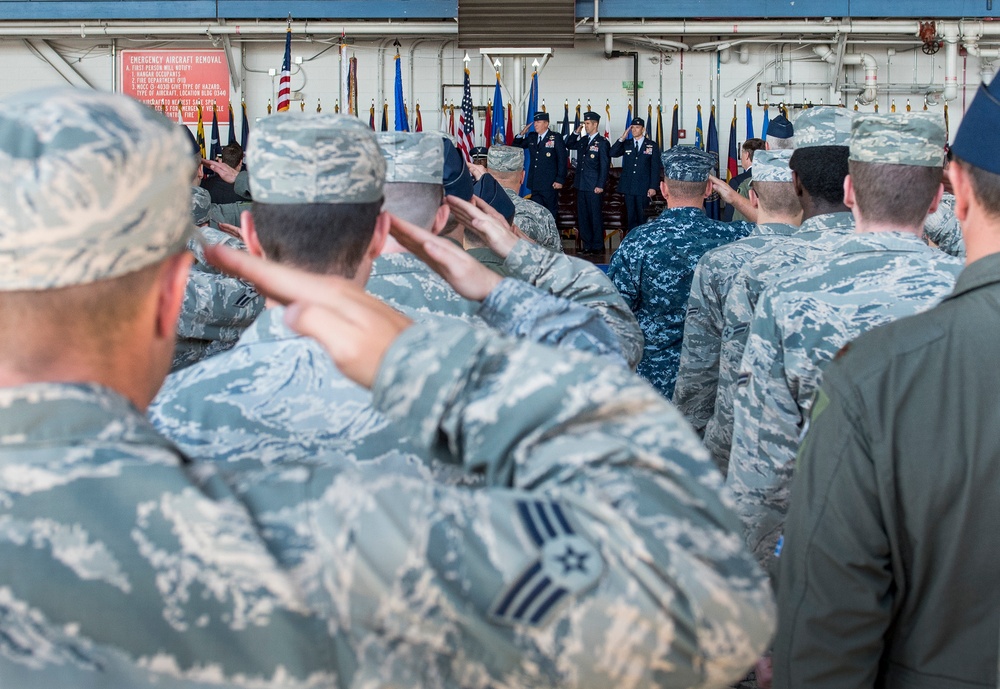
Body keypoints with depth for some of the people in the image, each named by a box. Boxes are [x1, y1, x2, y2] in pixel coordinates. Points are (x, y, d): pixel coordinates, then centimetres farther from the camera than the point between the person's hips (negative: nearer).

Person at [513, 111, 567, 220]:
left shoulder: (555, 138, -6)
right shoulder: (531, 137, 11)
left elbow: (562, 160, -8)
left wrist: (560, 180, -13)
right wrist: (521, 134, 0)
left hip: (549, 184, -5)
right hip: (535, 183, 5)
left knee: (551, 213, 3)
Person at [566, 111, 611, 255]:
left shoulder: (602, 143, -7)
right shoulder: (583, 141, 12)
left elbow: (604, 165, -10)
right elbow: (568, 145, 26)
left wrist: (600, 185, -15)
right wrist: (576, 132, 10)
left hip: (594, 187, -7)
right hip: (581, 185, 7)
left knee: (596, 216, -2)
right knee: (582, 217, 8)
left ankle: (598, 247, 5)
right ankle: (587, 246, 15)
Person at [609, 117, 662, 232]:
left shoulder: (652, 145, 0)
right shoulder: (626, 144, 8)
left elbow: (655, 168, -3)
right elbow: (612, 153, -6)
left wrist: (653, 187, -9)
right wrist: (622, 138, -13)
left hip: (643, 188, -2)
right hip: (628, 187, 2)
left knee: (642, 216, 3)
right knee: (631, 216, 6)